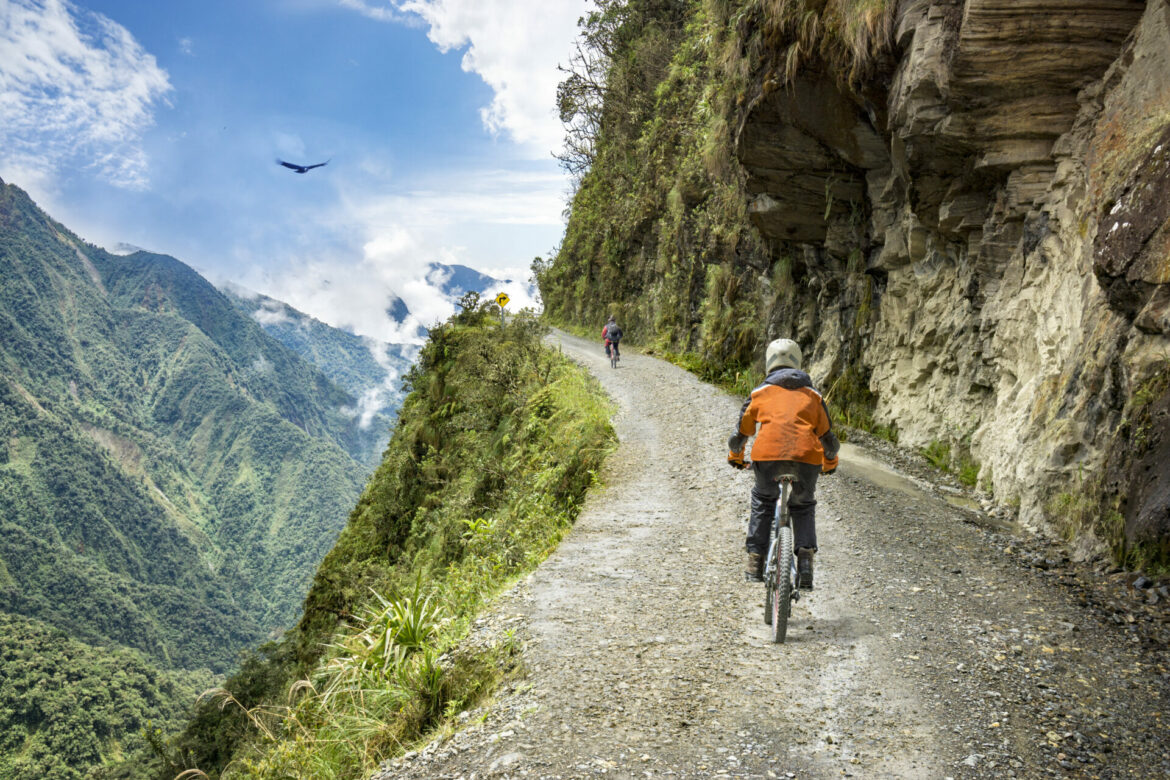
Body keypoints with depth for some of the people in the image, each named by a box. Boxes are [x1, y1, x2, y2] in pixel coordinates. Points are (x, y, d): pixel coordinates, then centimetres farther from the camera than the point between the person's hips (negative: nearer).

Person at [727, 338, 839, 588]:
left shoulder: (760, 392, 22)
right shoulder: (813, 395, 24)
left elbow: (741, 432, 27)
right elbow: (827, 436, 29)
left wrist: (735, 457, 47)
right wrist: (830, 463, 49)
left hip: (768, 455, -1)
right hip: (807, 457, 1)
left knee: (762, 500, 26)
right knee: (803, 506, 25)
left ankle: (755, 562, 21)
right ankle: (805, 558, 6)